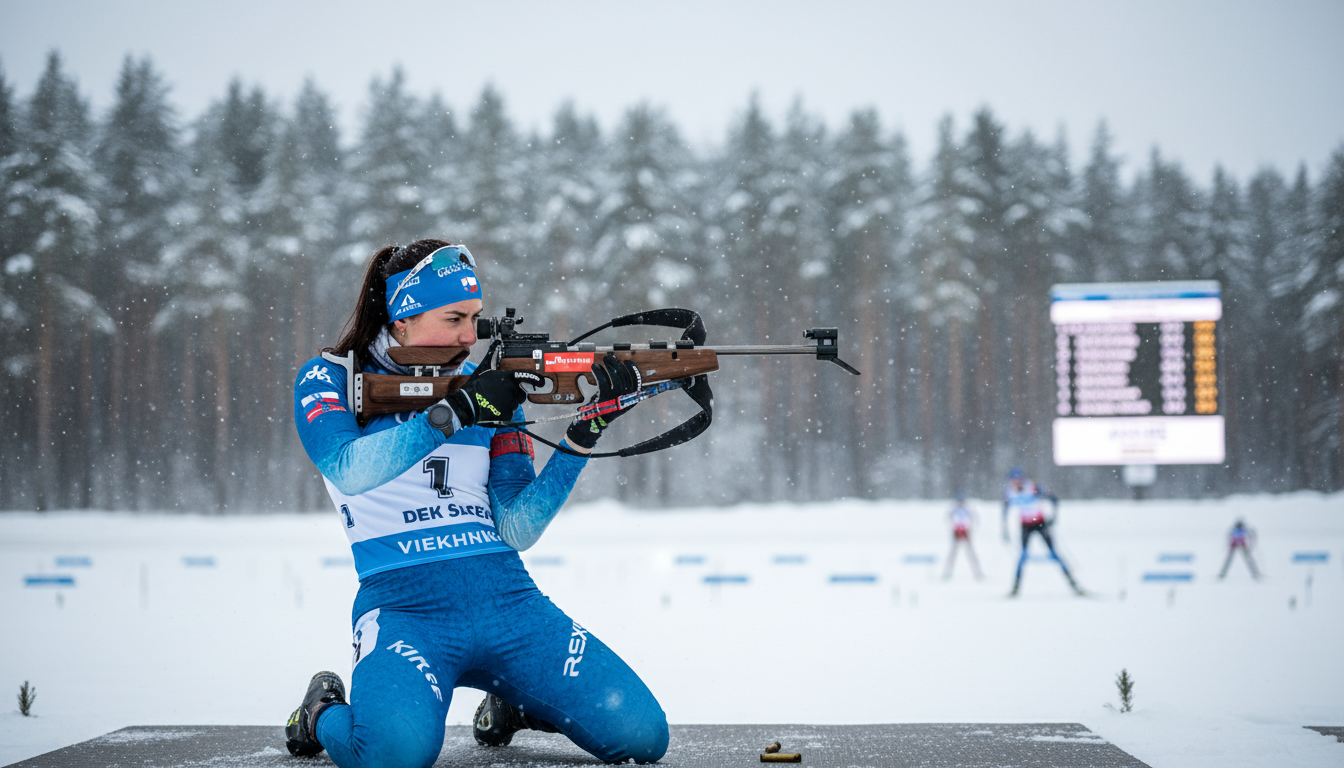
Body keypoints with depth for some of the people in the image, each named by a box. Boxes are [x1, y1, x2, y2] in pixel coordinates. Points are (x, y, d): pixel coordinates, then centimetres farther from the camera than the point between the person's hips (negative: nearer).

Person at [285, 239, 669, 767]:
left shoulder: (491, 387, 13)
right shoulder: (330, 379, 3)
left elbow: (515, 531, 5)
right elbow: (349, 471, -20)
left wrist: (583, 436, -6)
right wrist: (455, 411, -24)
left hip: (508, 602, 4)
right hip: (404, 605, -4)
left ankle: (513, 701, 17)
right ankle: (324, 713, 1)